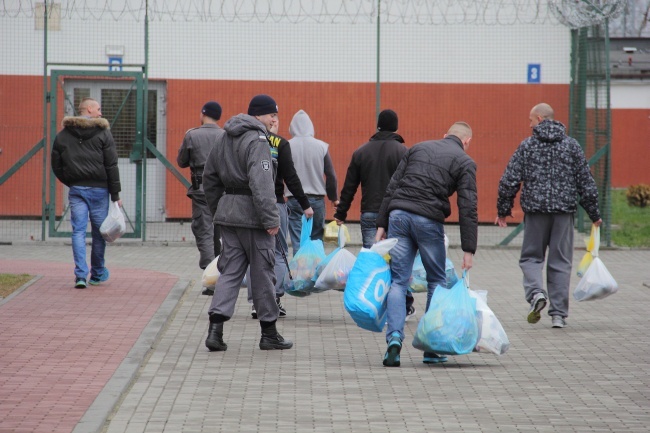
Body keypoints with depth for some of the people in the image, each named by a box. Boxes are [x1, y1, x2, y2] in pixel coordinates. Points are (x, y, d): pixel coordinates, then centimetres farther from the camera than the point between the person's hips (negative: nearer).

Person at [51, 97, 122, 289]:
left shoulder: (62, 135, 7)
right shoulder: (103, 133, -3)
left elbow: (56, 166, 6)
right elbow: (111, 166, -7)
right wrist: (115, 194, -4)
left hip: (76, 189, 2)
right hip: (98, 188, -2)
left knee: (78, 231, 0)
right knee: (99, 231, 10)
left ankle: (80, 274, -12)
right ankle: (98, 274, 21)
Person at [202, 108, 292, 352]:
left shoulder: (223, 140, 12)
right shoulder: (256, 141, -15)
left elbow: (209, 179, 18)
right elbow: (261, 183, -24)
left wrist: (218, 211, 24)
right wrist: (271, 219, -23)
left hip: (228, 213, 7)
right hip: (252, 215, -7)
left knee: (230, 271, 8)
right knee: (262, 273, 4)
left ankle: (215, 328, -7)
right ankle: (269, 334, 13)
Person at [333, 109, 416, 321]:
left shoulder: (361, 152, 9)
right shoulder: (403, 152, -2)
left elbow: (349, 187, 10)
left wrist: (340, 214, 16)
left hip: (369, 215, 2)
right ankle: (405, 306, 13)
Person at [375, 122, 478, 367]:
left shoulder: (418, 148, 19)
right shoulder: (464, 162, 7)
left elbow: (392, 187, 12)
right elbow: (467, 208, -1)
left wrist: (381, 224, 12)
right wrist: (468, 250, -2)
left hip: (398, 215, 3)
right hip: (428, 220, -3)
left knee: (398, 280, 6)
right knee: (437, 281, 13)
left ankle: (394, 338, -13)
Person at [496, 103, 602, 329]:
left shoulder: (527, 146, 0)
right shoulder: (571, 146, 5)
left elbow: (509, 181, -3)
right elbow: (586, 183, 6)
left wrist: (503, 210, 9)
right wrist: (594, 213, 14)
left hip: (535, 209, -1)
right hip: (564, 210, 1)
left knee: (531, 257, 11)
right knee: (560, 262, 7)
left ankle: (536, 292, -16)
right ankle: (558, 314, 5)